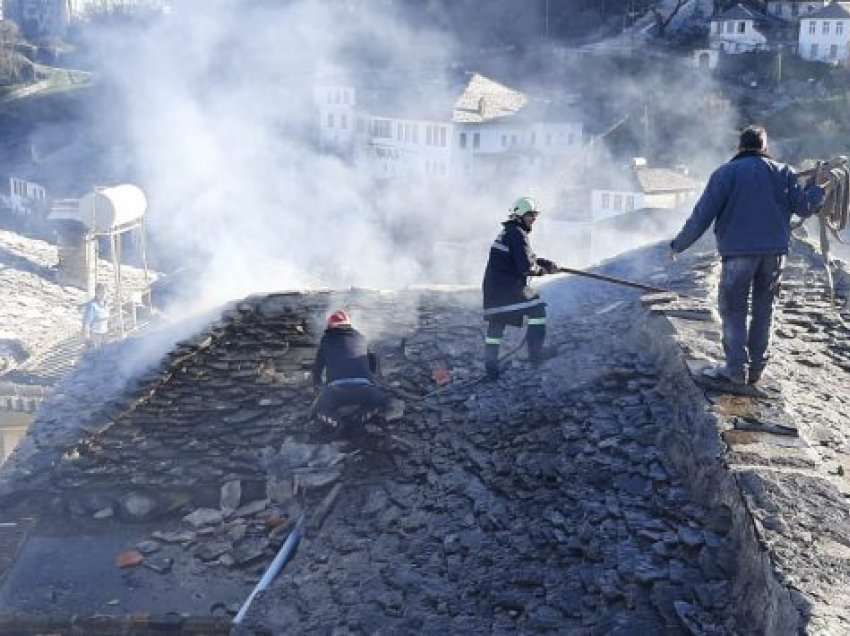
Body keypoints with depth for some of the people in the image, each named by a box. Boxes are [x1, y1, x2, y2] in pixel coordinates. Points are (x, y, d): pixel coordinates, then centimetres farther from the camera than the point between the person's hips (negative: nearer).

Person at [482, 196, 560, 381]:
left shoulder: (507, 232, 20)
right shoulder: (518, 234, -12)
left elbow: (527, 257, 25)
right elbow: (526, 267, -17)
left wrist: (547, 264, 13)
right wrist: (543, 269, 2)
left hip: (492, 286, 10)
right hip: (508, 287, -9)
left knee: (495, 324, 10)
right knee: (537, 310, 3)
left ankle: (490, 365, 9)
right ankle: (535, 352, 6)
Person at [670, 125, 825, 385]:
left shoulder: (726, 172, -1)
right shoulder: (783, 172, 10)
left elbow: (702, 215, -6)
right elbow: (804, 207, 7)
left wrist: (678, 245, 2)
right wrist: (819, 187, 25)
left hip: (738, 252, -3)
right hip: (775, 251, 4)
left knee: (733, 310, 6)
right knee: (764, 310, 12)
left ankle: (736, 368, 1)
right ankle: (756, 368, 14)